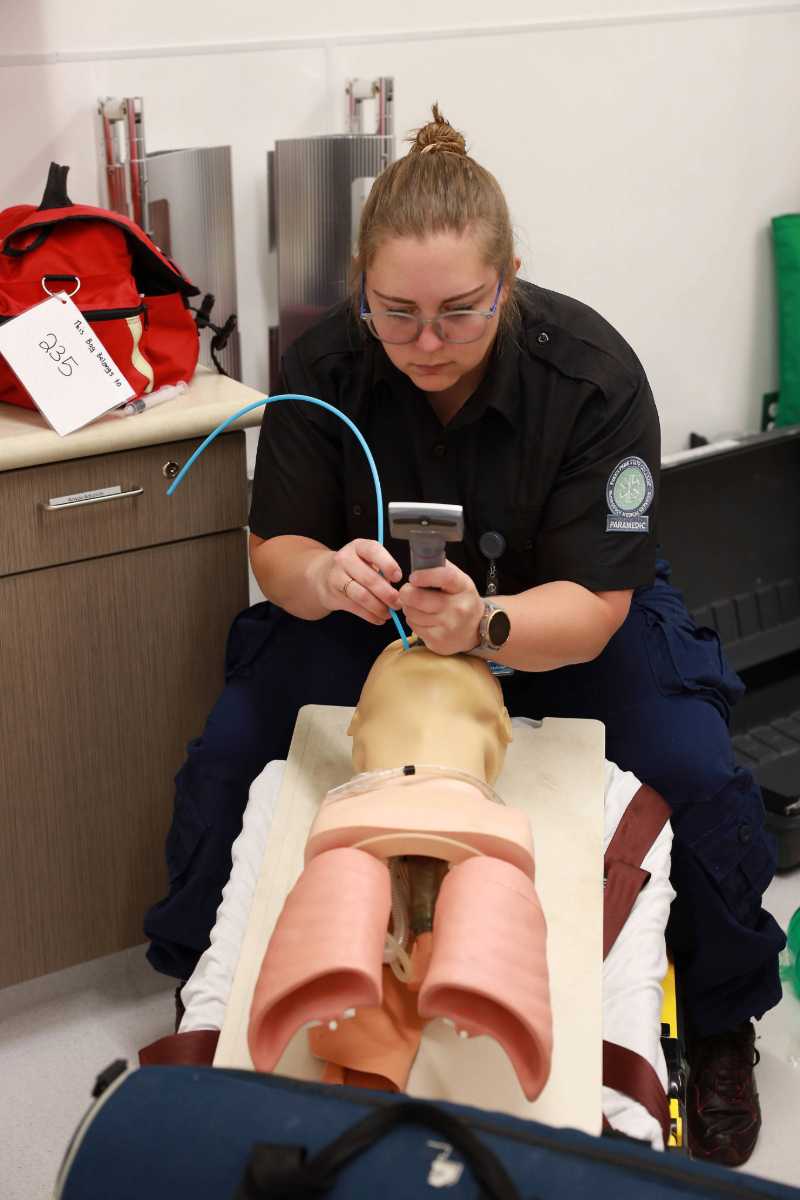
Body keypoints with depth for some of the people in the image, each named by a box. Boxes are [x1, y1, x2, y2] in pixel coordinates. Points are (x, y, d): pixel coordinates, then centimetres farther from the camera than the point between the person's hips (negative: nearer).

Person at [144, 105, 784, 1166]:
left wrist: (485, 628, -49)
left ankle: (723, 1031, 10)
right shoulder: (323, 363, -21)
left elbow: (593, 607, -27)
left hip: (563, 618, -1)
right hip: (371, 609, 2)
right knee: (227, 757, -15)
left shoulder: (595, 374, -28)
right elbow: (275, 551, -14)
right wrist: (323, 577, -39)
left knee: (700, 781, -21)